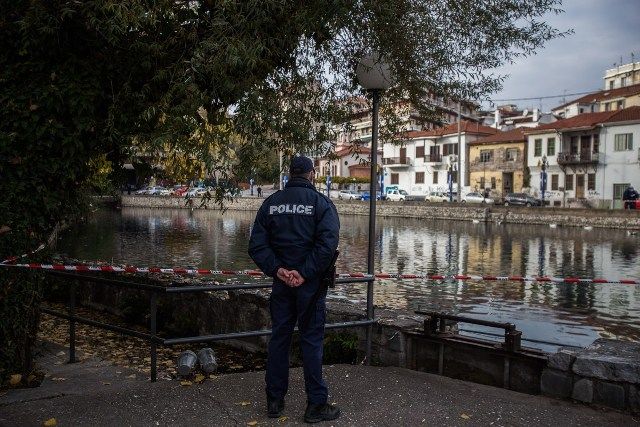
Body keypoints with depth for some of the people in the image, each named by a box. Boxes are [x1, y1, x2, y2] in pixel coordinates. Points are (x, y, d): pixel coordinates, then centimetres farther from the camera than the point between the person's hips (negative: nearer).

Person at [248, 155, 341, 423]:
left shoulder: (271, 202, 5)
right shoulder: (321, 202, -6)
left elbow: (257, 244, -2)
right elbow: (328, 243, -19)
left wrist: (277, 269, -8)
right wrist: (305, 273, -17)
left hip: (281, 281, 3)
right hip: (311, 283, -3)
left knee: (279, 338, 13)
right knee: (311, 341, 4)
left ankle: (274, 401, 21)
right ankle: (316, 405, 10)